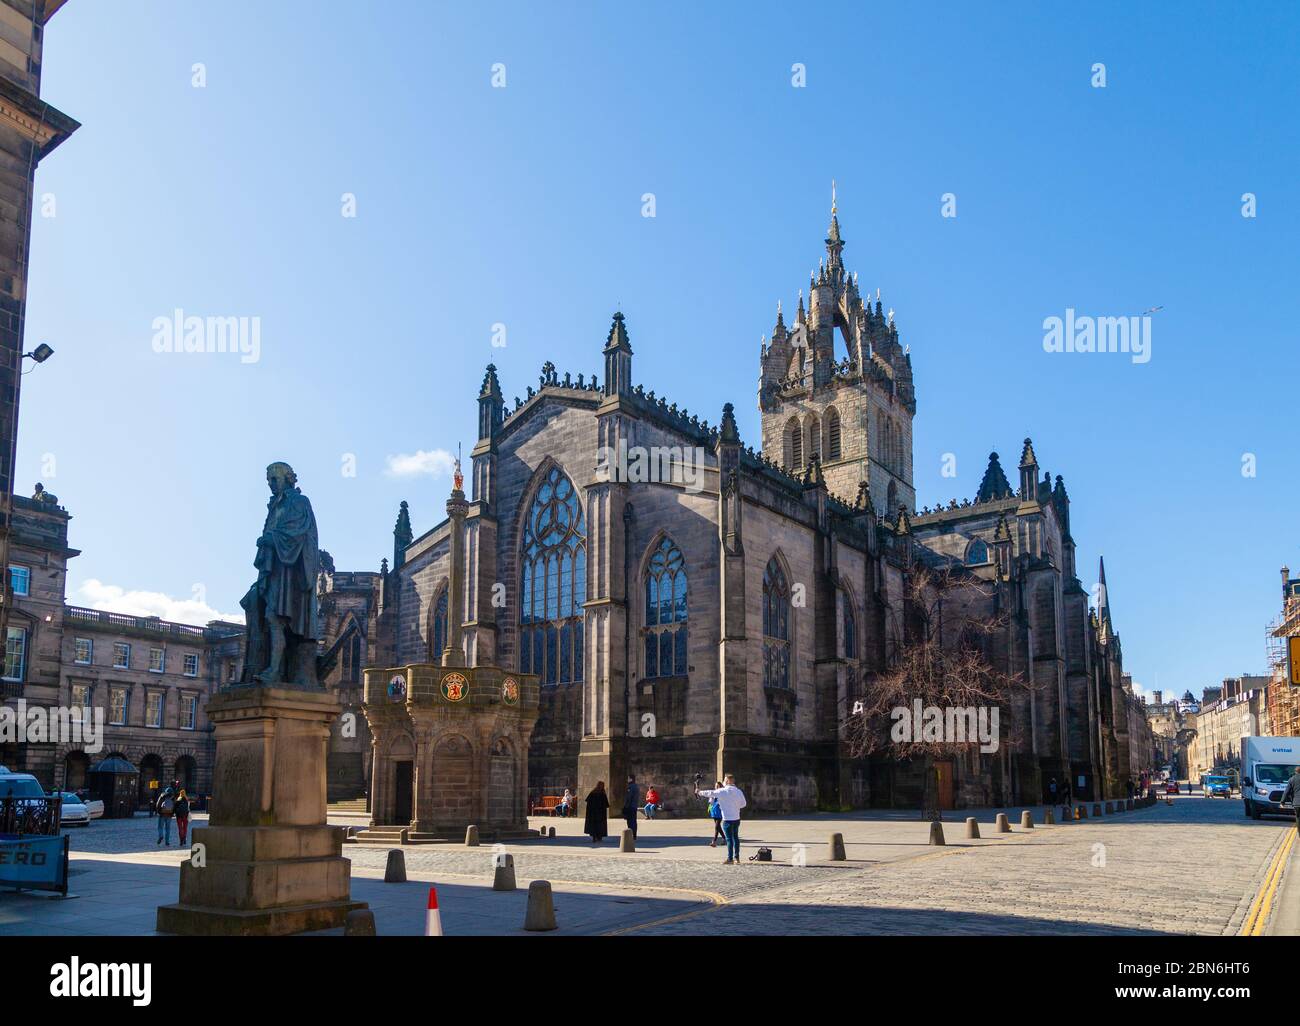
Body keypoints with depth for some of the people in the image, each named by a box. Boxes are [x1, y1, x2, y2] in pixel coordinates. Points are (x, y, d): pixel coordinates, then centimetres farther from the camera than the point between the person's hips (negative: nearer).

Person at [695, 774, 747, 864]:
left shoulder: (722, 791, -11)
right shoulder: (739, 791, 2)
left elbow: (709, 793, -2)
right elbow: (743, 804, 9)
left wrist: (699, 792, 12)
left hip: (727, 819, -5)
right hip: (737, 818, 5)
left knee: (729, 839, -2)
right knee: (735, 837, 15)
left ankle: (730, 859, 0)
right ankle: (737, 857, 22)